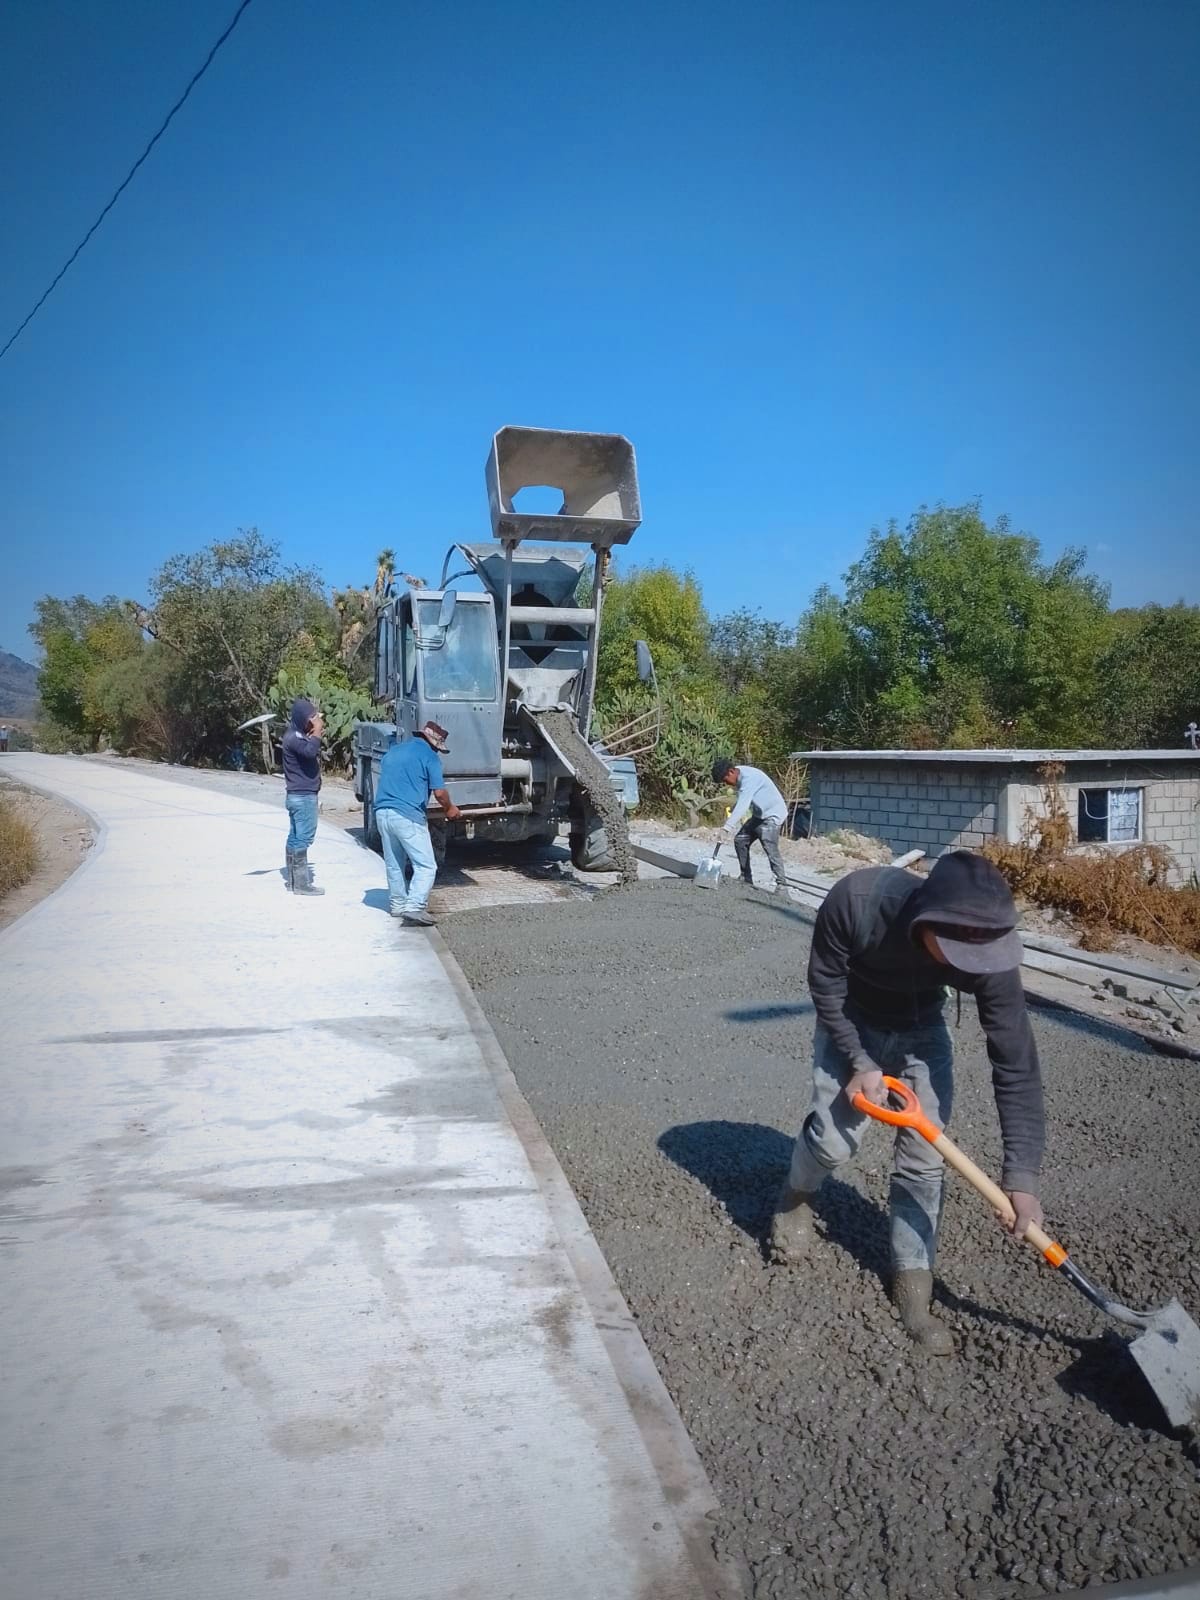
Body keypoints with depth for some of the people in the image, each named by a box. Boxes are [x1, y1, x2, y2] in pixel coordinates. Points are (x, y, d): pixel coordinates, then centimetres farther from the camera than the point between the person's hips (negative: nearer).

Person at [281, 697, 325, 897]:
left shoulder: (298, 734, 13)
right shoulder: (294, 738, -18)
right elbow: (310, 750, -37)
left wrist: (316, 732, 8)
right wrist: (317, 731, -23)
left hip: (299, 795, 10)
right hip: (303, 796, -10)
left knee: (296, 837, 14)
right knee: (303, 837, -10)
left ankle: (294, 878, 22)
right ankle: (301, 883, -9)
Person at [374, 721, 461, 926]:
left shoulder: (394, 750, 18)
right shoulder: (428, 756, -2)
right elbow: (439, 793, -7)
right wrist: (450, 809, 12)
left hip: (382, 812, 8)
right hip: (408, 816, -7)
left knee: (393, 864, 19)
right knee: (426, 866, -4)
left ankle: (397, 904, 27)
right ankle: (414, 906, -16)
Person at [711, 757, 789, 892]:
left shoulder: (749, 778, -28)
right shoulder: (739, 777, 1)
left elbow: (742, 805, -38)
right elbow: (739, 802, 14)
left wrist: (727, 828, -44)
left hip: (773, 815, -10)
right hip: (759, 815, 10)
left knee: (771, 849, -18)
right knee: (740, 840, 6)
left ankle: (781, 885, -10)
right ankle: (746, 879, 14)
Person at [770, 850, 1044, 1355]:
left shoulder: (987, 951, -34)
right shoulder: (856, 899, -41)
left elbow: (1017, 1065, -27)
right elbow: (826, 986, -20)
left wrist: (1021, 1176, -28)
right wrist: (860, 1062, -23)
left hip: (921, 1032, 2)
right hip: (850, 1026, -1)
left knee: (924, 1159, -3)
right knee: (834, 1140, -10)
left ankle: (912, 1284, 14)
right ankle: (796, 1199, 25)